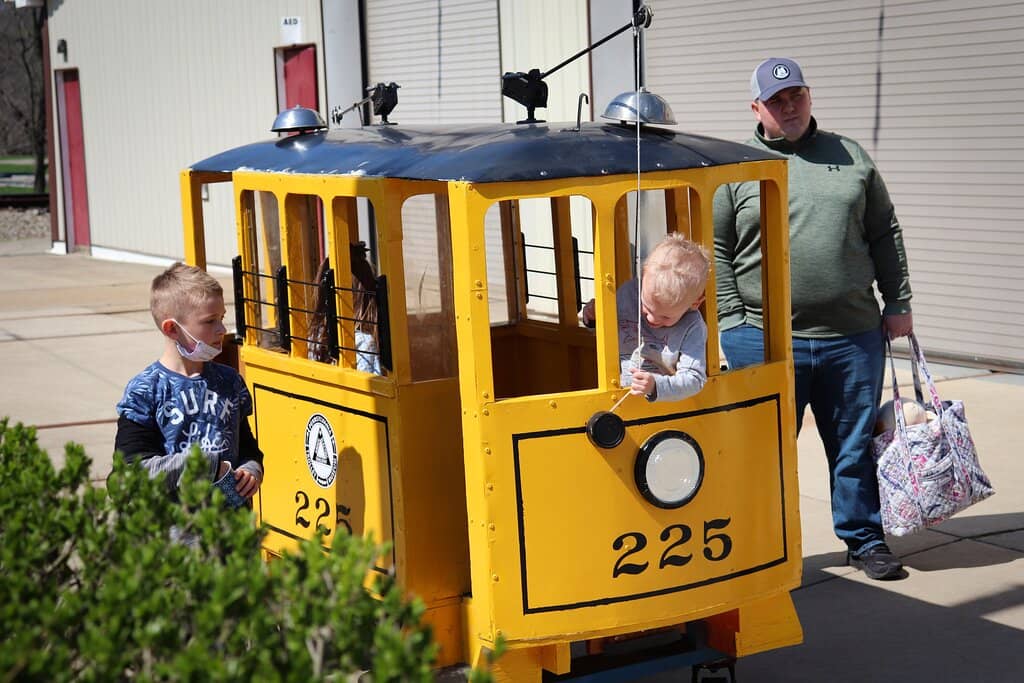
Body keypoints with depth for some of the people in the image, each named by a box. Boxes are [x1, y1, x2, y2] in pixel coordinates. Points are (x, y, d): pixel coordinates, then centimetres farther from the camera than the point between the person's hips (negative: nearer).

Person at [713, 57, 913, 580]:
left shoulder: (851, 158, 12)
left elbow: (885, 235, 15)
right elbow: (715, 252, 1)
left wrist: (898, 303, 9)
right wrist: (733, 322, -6)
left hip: (853, 337, 2)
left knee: (856, 447, 11)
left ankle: (865, 540, 26)